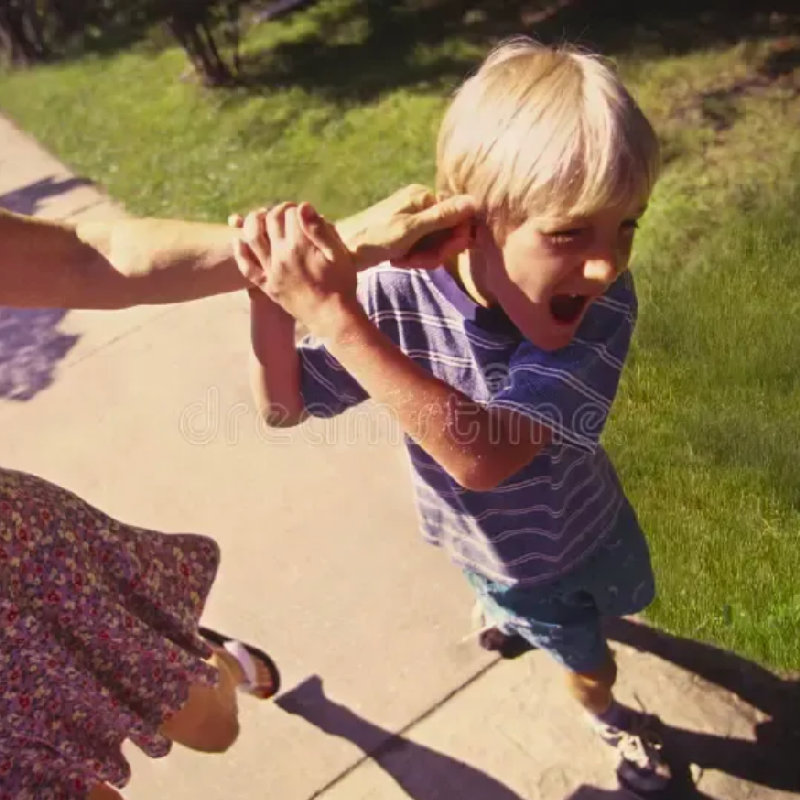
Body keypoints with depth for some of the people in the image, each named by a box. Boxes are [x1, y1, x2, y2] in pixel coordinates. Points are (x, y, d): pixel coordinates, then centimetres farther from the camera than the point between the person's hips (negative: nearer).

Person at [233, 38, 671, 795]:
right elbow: (285, 407, -19)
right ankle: (612, 718, 62)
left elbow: (484, 457, -50)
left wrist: (335, 314, -54)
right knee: (590, 663, 23)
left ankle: (511, 611, 72)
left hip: (588, 523, 1)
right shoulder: (399, 300, -34)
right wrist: (271, 302, -39)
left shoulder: (604, 302, -38)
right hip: (505, 552, -1)